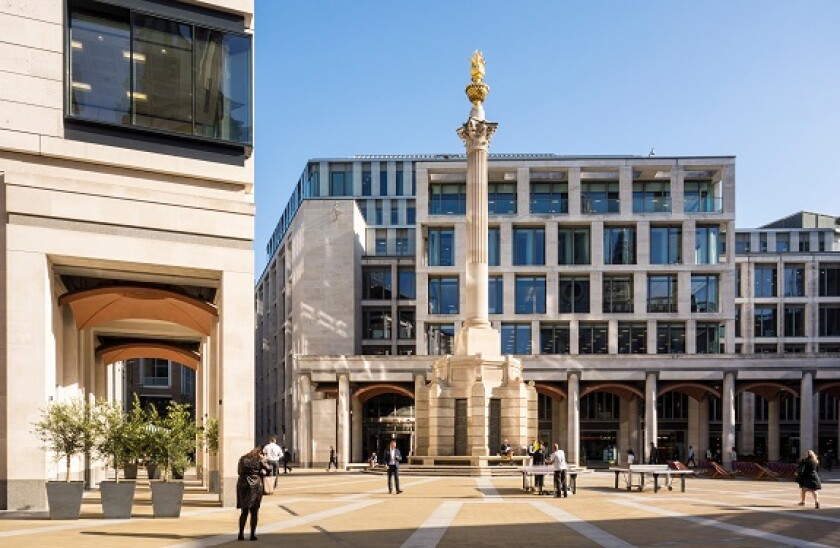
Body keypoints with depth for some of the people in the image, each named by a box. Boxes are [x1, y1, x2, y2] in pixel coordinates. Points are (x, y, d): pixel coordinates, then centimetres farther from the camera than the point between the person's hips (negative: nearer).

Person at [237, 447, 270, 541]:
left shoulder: (242, 459, 10)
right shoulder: (258, 460, -2)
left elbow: (239, 471, 14)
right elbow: (268, 469, -3)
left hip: (242, 485, 4)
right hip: (255, 486, -3)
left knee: (244, 512, 12)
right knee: (254, 512, 5)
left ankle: (241, 534, 7)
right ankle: (253, 534, 2)